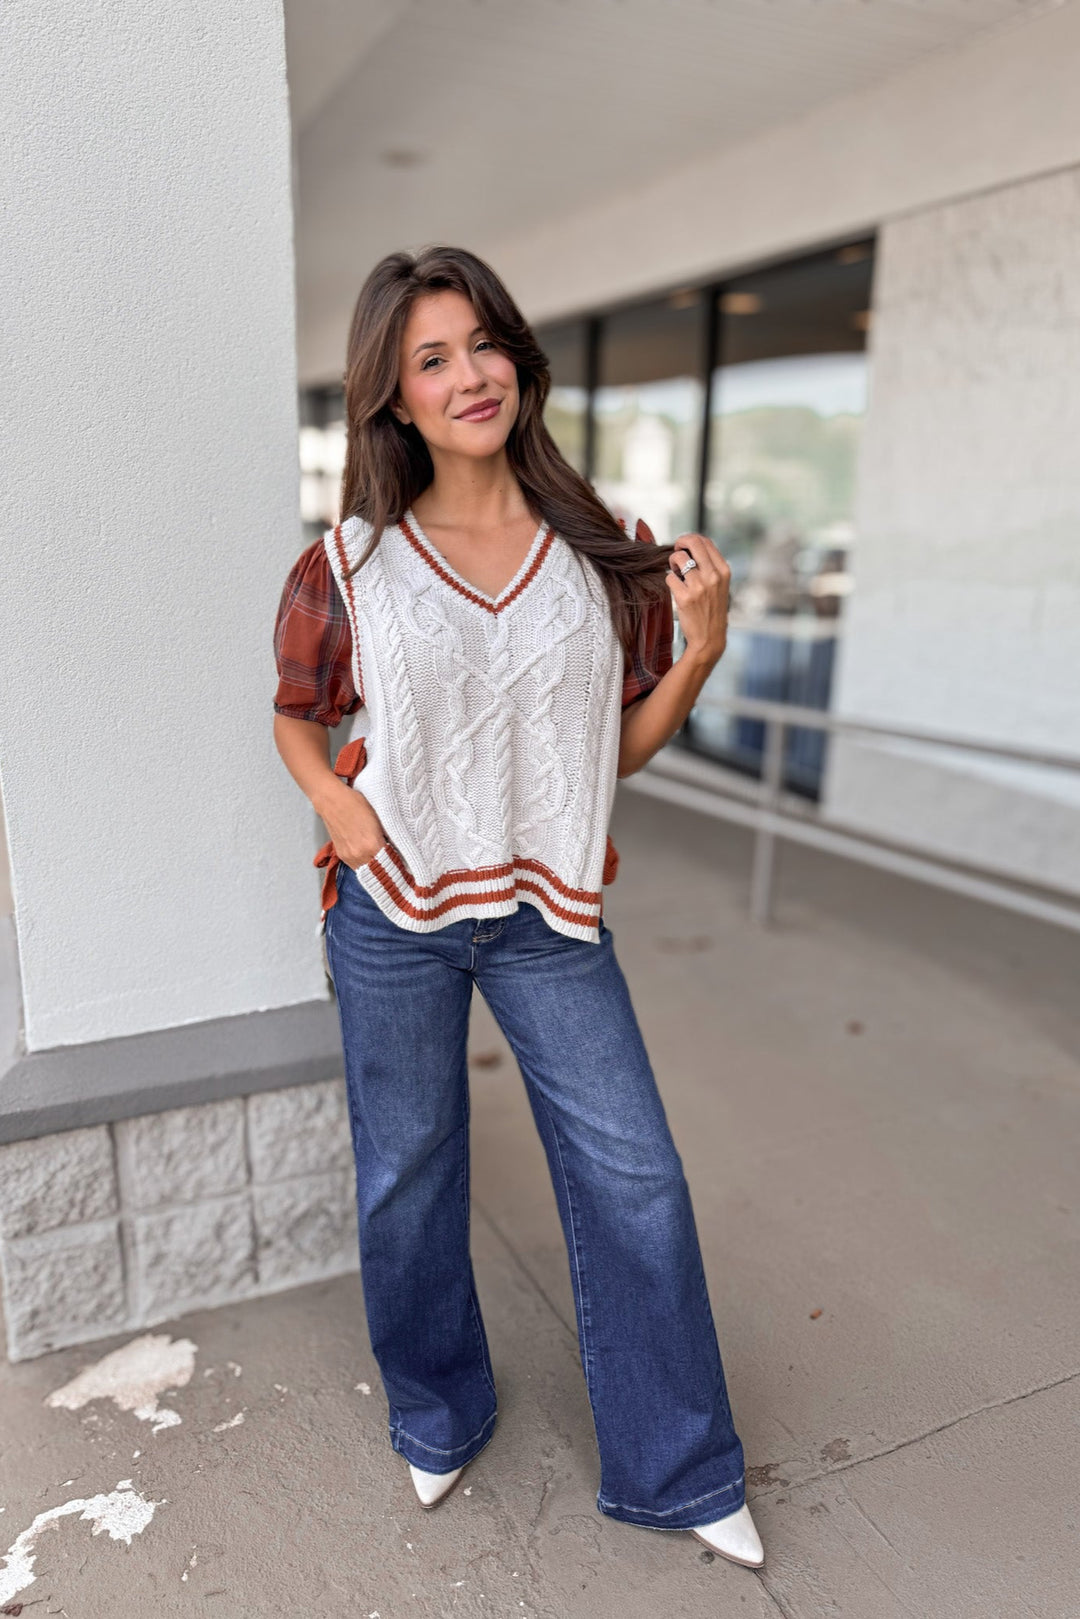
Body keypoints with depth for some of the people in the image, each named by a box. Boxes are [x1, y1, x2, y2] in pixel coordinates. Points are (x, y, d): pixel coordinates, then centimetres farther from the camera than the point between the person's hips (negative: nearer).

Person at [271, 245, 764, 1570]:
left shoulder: (605, 555, -1)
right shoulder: (347, 568, -4)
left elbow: (621, 747, 5)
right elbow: (295, 717, 10)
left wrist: (702, 645, -11)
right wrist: (334, 803, -10)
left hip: (548, 912, 1)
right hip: (392, 911, 0)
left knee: (635, 1179, 4)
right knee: (408, 1176, 14)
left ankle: (676, 1472, 30)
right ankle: (437, 1420, 44)